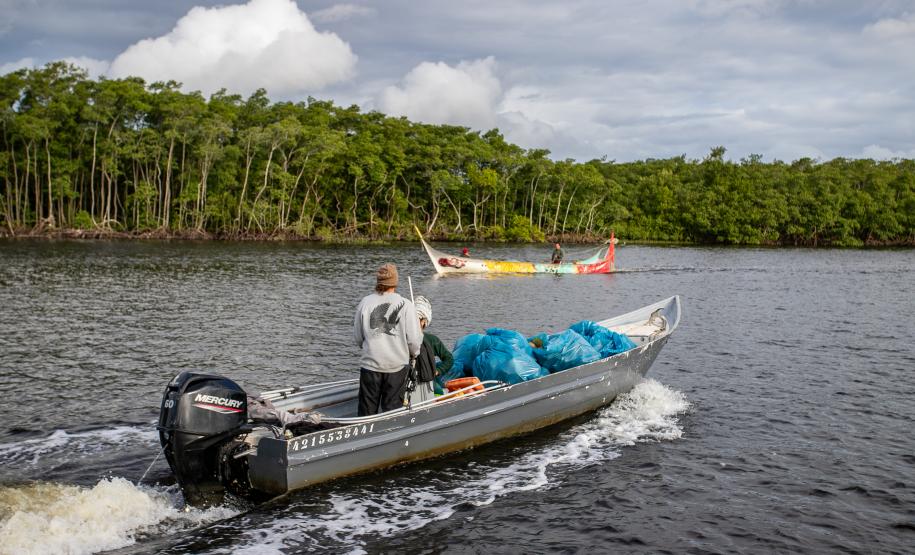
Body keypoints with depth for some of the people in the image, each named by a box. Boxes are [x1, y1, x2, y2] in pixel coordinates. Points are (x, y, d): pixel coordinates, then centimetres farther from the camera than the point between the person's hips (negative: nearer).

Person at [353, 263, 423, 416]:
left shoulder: (365, 302, -4)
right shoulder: (405, 305, -9)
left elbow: (357, 337, 3)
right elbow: (414, 339, -9)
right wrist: (413, 354, 12)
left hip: (370, 364, 1)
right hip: (397, 365, -1)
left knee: (367, 409, 12)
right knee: (392, 409, 10)